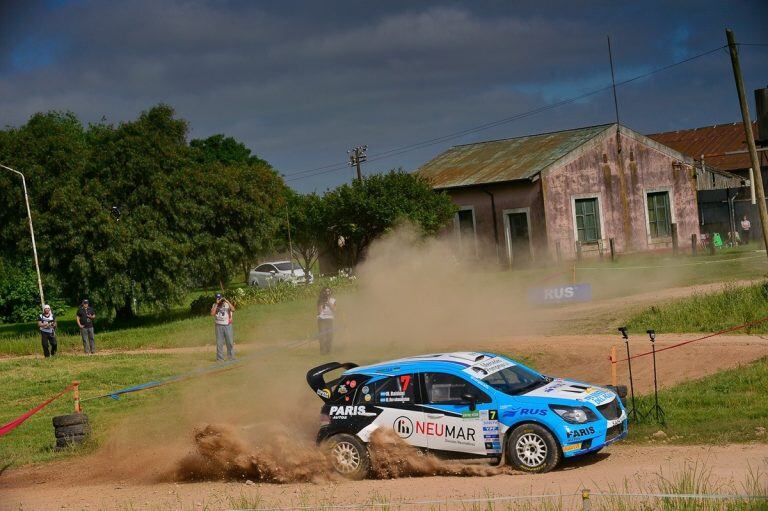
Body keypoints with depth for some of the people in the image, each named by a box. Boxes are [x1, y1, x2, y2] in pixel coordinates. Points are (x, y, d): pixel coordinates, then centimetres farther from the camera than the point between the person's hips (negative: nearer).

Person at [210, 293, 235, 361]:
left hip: (227, 325, 0)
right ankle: (219, 358, 7)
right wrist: (217, 304, -15)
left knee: (230, 342, 2)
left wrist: (227, 301, -20)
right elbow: (212, 313, -14)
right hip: (219, 326, 0)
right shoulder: (215, 305, 3)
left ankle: (231, 357, 11)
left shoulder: (227, 304, 1)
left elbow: (233, 309, -19)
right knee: (219, 343, 2)